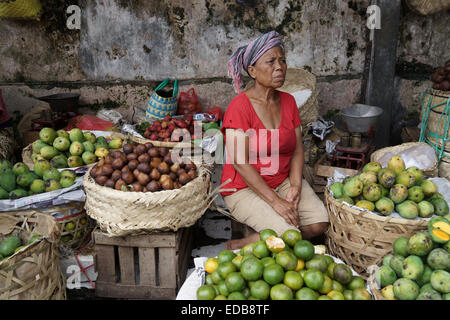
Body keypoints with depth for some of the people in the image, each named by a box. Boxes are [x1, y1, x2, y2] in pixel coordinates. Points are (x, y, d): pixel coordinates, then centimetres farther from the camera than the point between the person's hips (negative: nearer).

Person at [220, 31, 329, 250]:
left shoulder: (288, 101, 6)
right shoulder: (239, 106, -15)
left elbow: (297, 150, 5)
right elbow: (240, 163, -19)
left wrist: (295, 187, -12)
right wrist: (275, 201, -23)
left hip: (283, 181, 7)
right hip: (245, 188, -7)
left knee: (320, 222, -12)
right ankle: (236, 247, 1)